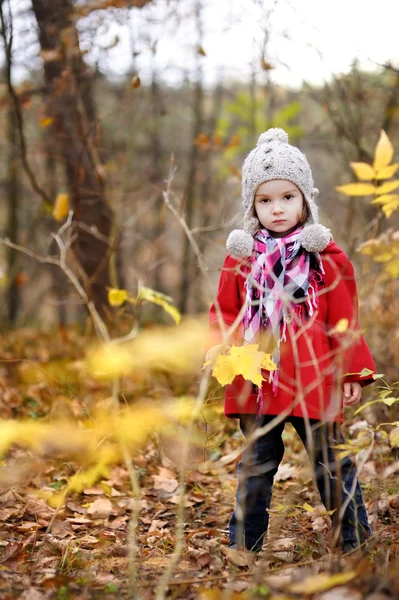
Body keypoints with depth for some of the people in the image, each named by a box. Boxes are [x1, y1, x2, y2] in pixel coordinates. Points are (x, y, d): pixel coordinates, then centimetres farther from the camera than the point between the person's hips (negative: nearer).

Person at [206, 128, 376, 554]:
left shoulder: (325, 256, 0)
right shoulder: (242, 256, 5)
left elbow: (344, 320, 2)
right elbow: (225, 310, 10)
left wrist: (352, 371, -1)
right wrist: (218, 346, -9)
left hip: (313, 380, -2)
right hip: (257, 380, 2)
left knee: (331, 461, 8)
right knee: (256, 462, 12)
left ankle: (355, 538, 21)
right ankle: (243, 543, 23)